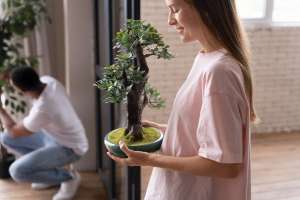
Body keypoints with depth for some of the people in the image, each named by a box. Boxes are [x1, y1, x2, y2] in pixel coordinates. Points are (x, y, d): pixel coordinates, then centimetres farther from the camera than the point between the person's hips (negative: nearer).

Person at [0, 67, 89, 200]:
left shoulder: (42, 110, -37)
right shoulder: (47, 80, -16)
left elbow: (13, 131, -19)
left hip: (69, 147, -8)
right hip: (55, 135, 8)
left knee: (17, 171, -20)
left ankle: (68, 177, 2)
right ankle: (50, 170, 15)